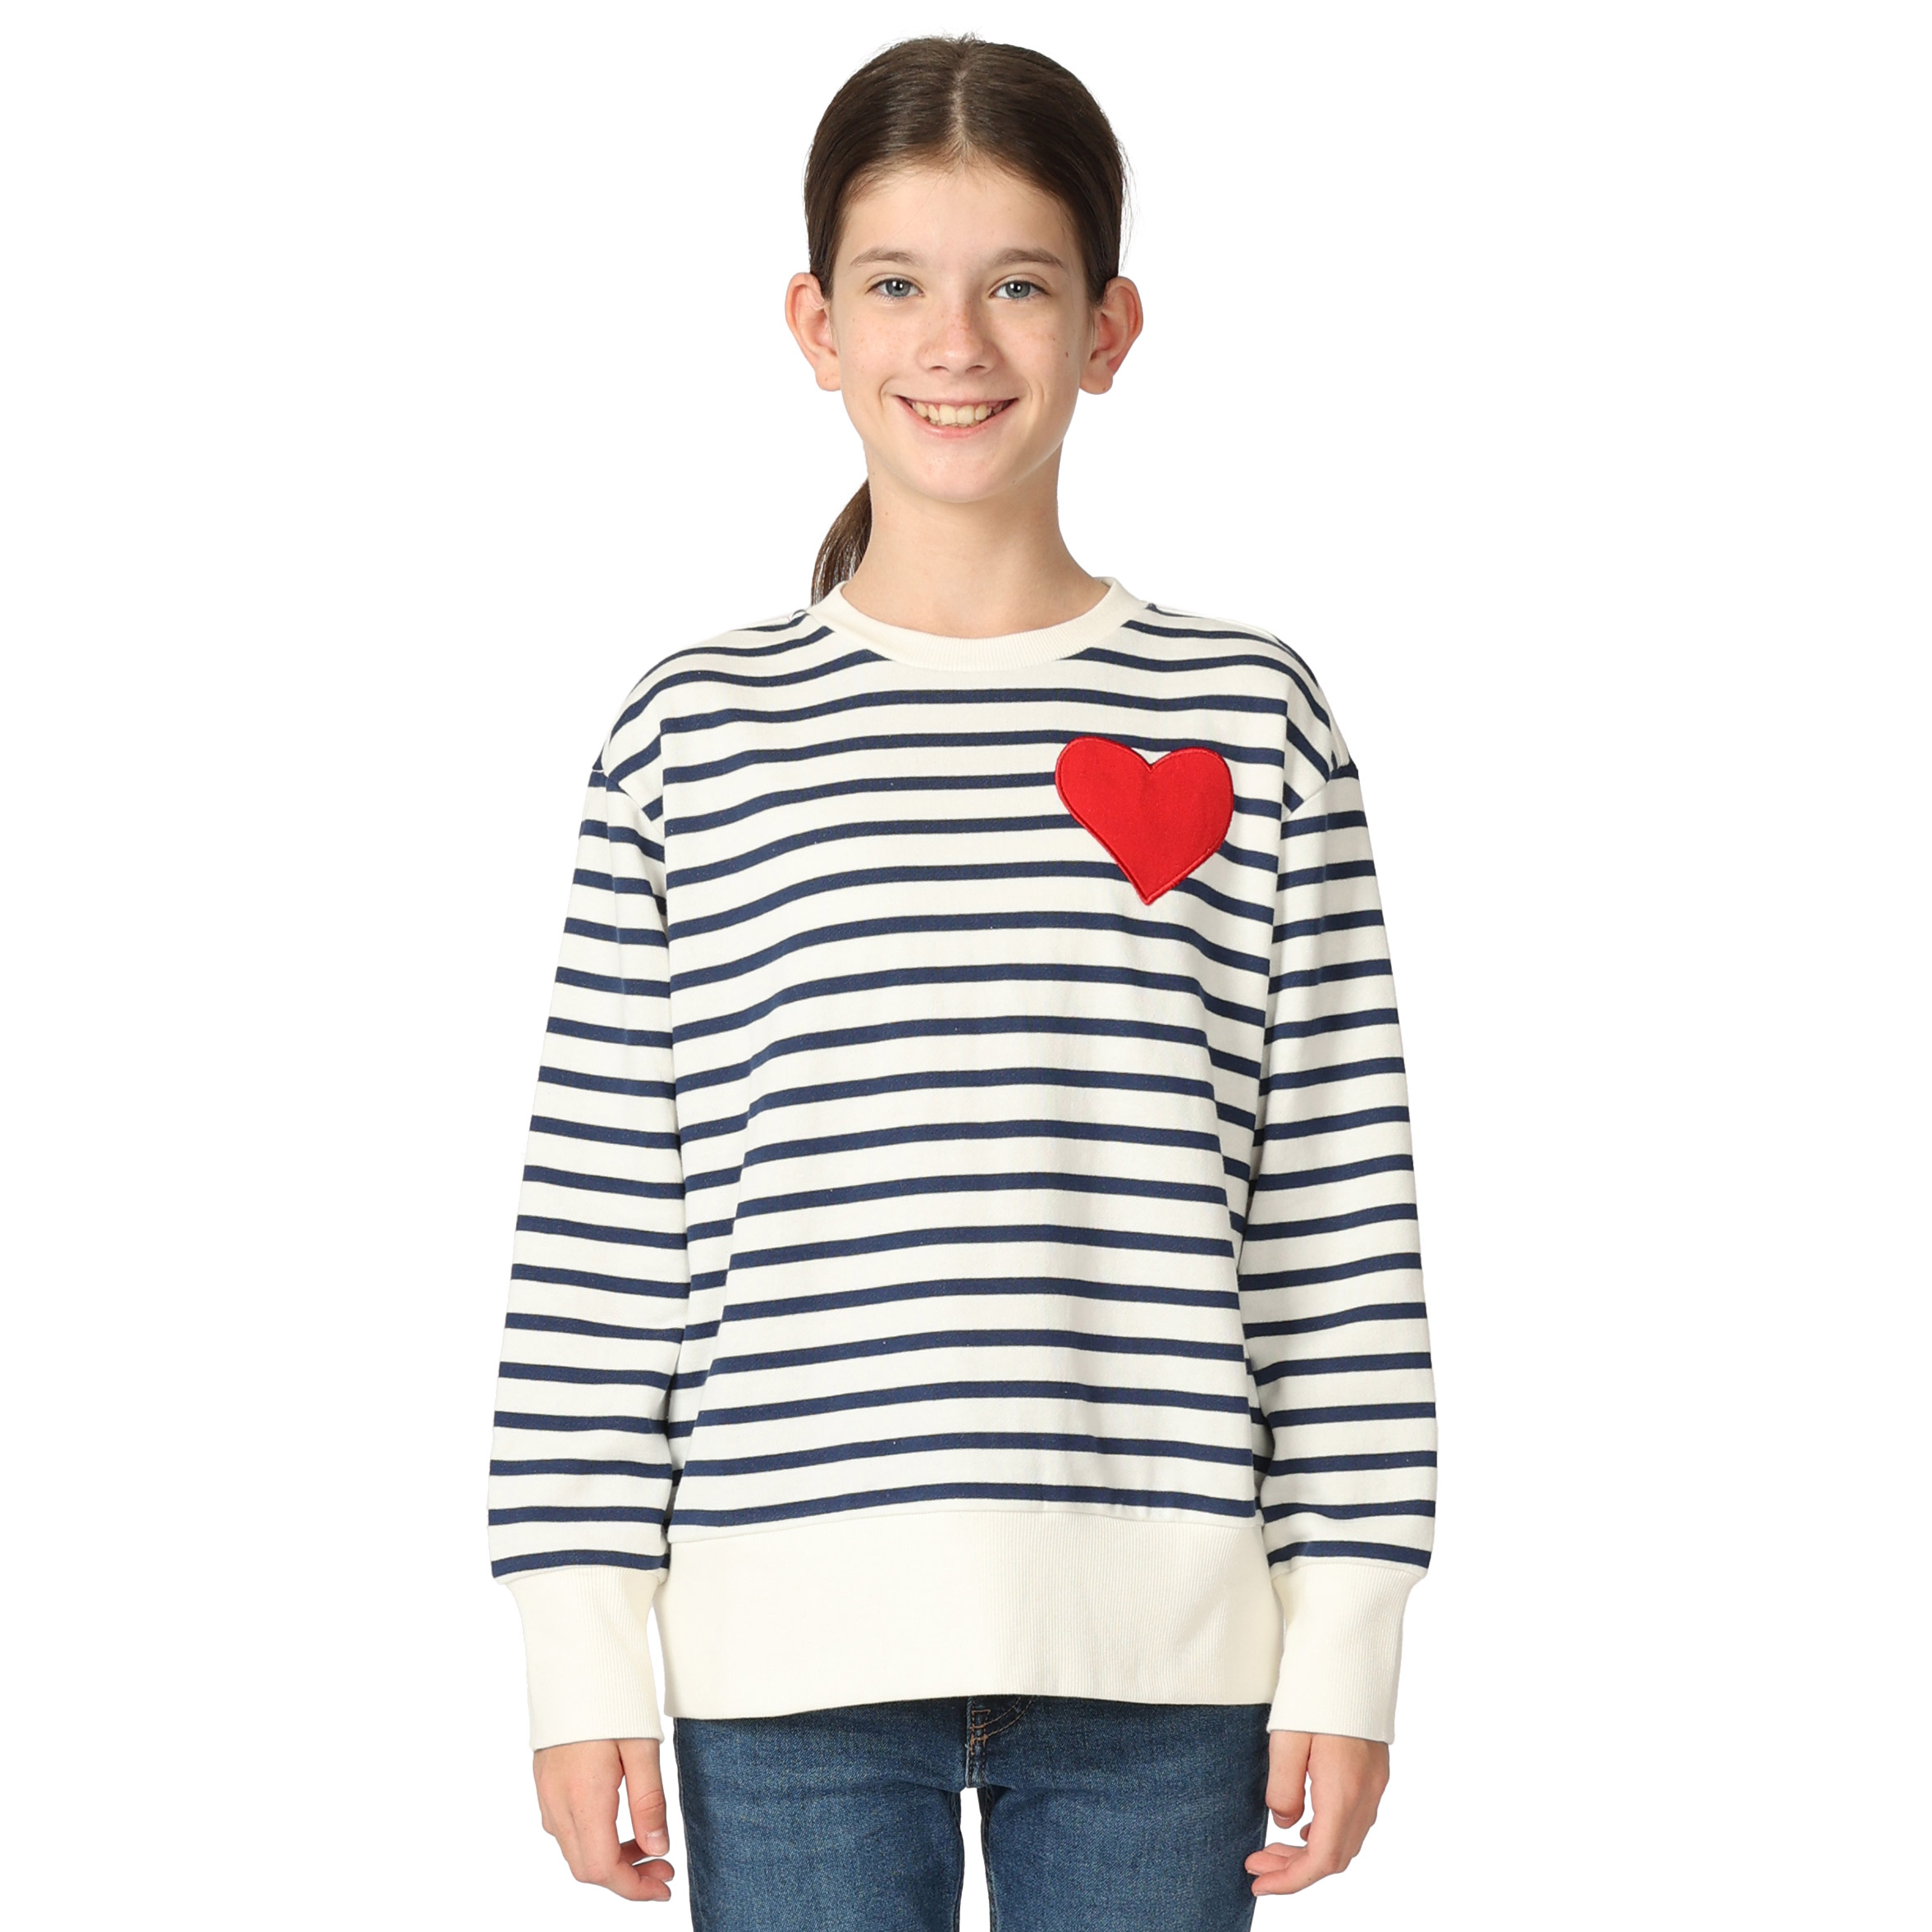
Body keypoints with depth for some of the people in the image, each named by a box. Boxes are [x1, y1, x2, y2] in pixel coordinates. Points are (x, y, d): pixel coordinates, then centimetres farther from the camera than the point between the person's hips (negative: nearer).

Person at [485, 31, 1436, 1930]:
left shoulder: (1249, 719, 4)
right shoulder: (692, 738, 4)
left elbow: (1342, 1215, 3)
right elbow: (594, 1223, 3)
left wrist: (1346, 1641, 0)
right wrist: (580, 1651, 0)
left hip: (1160, 1652, 0)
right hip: (793, 1647, 0)